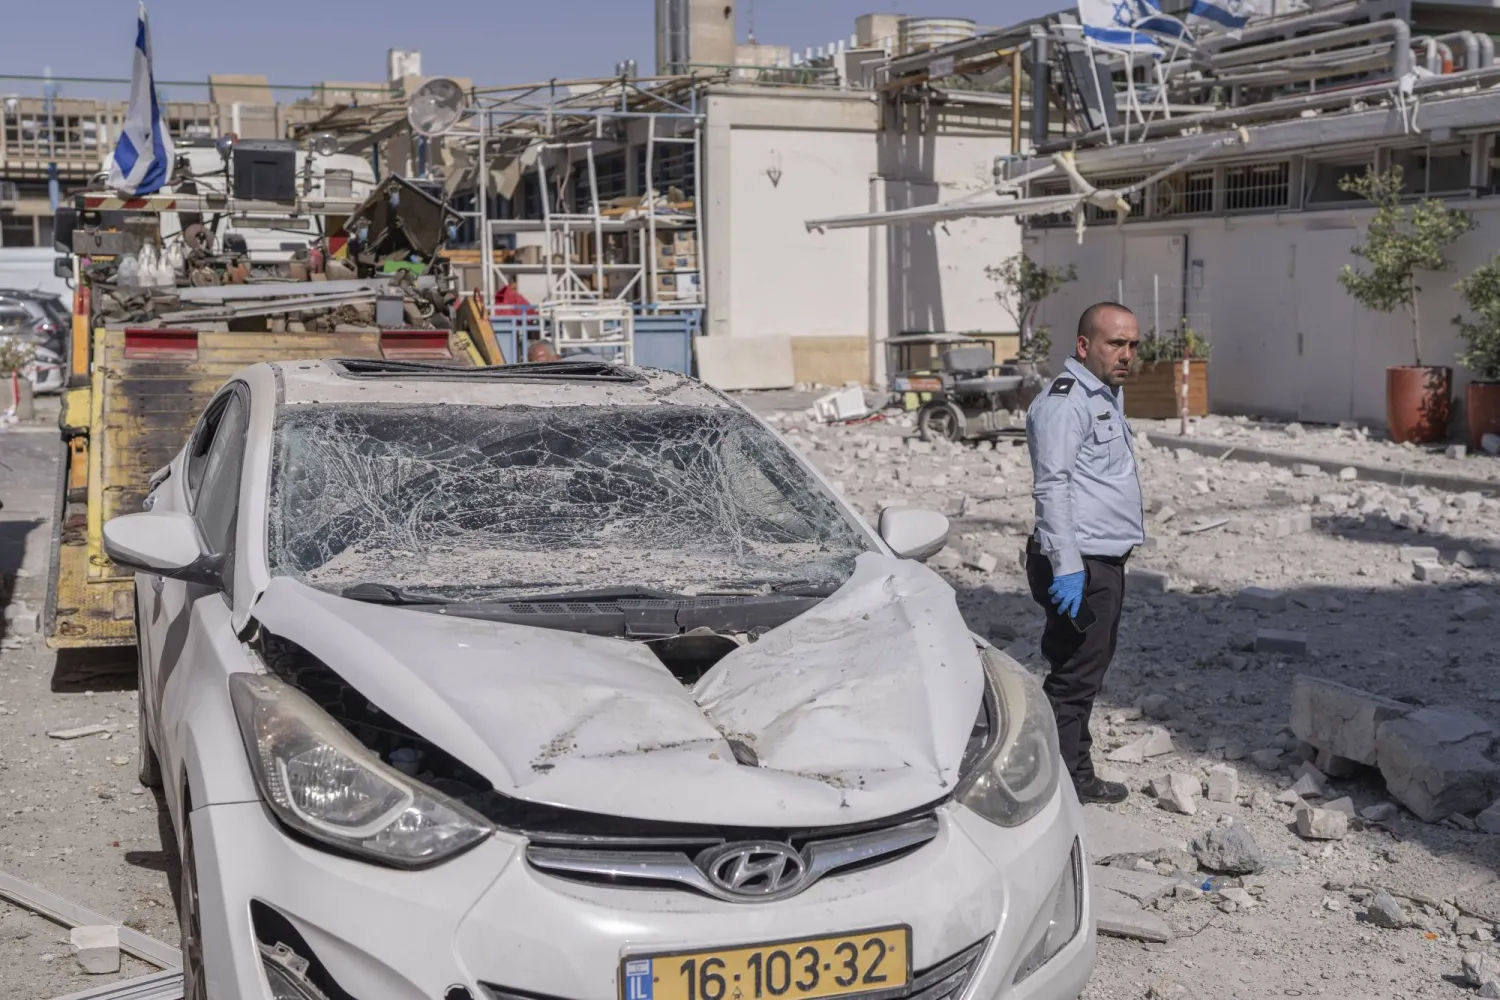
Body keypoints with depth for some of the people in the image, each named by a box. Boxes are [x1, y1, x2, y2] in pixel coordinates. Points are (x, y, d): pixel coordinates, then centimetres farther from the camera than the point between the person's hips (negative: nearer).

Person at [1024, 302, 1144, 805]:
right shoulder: (1064, 402, -15)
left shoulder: (1108, 395, 18)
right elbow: (1051, 486, -22)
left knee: (1088, 672, 16)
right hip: (1081, 566, -10)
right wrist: (1067, 566, -27)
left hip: (1106, 562, 10)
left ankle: (1078, 776, 26)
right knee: (1073, 678, -7)